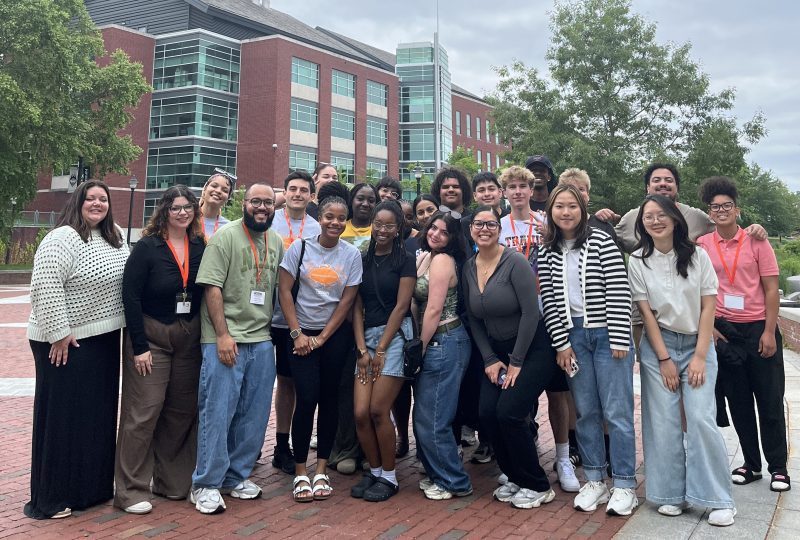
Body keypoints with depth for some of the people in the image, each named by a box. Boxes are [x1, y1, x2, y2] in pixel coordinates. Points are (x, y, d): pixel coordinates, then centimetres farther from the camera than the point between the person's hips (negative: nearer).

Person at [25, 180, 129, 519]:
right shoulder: (62, 239, -15)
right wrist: (59, 333, -23)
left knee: (99, 415, 14)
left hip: (104, 340, 8)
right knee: (62, 417, 1)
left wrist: (127, 323, 14)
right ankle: (51, 499, 13)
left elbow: (127, 282, 20)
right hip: (66, 342, -8)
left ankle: (94, 486, 28)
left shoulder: (115, 240, 10)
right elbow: (45, 285, -23)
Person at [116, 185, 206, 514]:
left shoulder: (200, 247, 4)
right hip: (151, 336, -4)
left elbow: (207, 292, 7)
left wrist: (206, 337, -1)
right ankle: (131, 490, 9)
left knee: (182, 411, 9)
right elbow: (130, 296, -10)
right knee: (144, 411, -4)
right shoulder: (147, 247, -8)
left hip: (189, 338, 5)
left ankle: (171, 482, 25)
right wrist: (139, 346, -13)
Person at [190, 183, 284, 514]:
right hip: (225, 340, -6)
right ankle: (205, 485, 12)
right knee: (217, 413, -1)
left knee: (254, 415, 11)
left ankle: (237, 477, 26)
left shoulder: (277, 242, 12)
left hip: (261, 341, 6)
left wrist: (268, 327, 11)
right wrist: (223, 335, -16)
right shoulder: (226, 236, -6)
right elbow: (211, 287, -11)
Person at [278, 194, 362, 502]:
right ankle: (300, 472, 6)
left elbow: (347, 301, -1)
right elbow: (284, 291, -3)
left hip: (335, 335, 1)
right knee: (307, 398, -7)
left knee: (329, 398, 5)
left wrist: (322, 338, -5)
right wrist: (297, 333, -8)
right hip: (301, 334, -1)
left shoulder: (351, 254, -1)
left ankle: (321, 470, 16)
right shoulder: (300, 248, -3)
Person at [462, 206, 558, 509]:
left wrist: (517, 362, -16)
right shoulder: (469, 269, 2)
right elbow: (474, 319, 7)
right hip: (497, 351, 6)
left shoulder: (514, 262, -17)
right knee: (487, 413, -6)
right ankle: (515, 478, 17)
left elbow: (530, 313, -19)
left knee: (509, 412, -16)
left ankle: (537, 486, 6)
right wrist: (490, 360, -1)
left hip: (532, 350, -6)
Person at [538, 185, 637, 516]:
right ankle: (594, 481, 22)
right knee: (585, 411, 10)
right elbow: (549, 302, 4)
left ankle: (624, 486, 12)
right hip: (573, 336, 4)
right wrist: (561, 343, -1)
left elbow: (620, 293, -10)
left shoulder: (601, 243, -7)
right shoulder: (546, 253, 4)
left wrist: (619, 340, -12)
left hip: (606, 333, -4)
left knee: (616, 411, 0)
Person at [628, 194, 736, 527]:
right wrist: (664, 359, -7)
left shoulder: (697, 255, -2)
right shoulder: (638, 261, -2)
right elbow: (646, 312, -3)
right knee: (663, 422, 0)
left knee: (702, 418, -9)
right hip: (658, 346, 0)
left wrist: (699, 356, -8)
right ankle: (671, 494, 12)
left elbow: (708, 307, -2)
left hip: (697, 344, 0)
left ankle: (717, 499, 3)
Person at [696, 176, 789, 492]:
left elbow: (771, 290, -3)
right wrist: (709, 327, -2)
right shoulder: (700, 247, 1)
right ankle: (751, 464, 22)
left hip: (759, 329, -1)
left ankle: (778, 467, 17)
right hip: (723, 331, 2)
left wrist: (769, 332, -9)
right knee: (738, 401, 9)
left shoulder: (756, 242, -2)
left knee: (770, 400, 4)